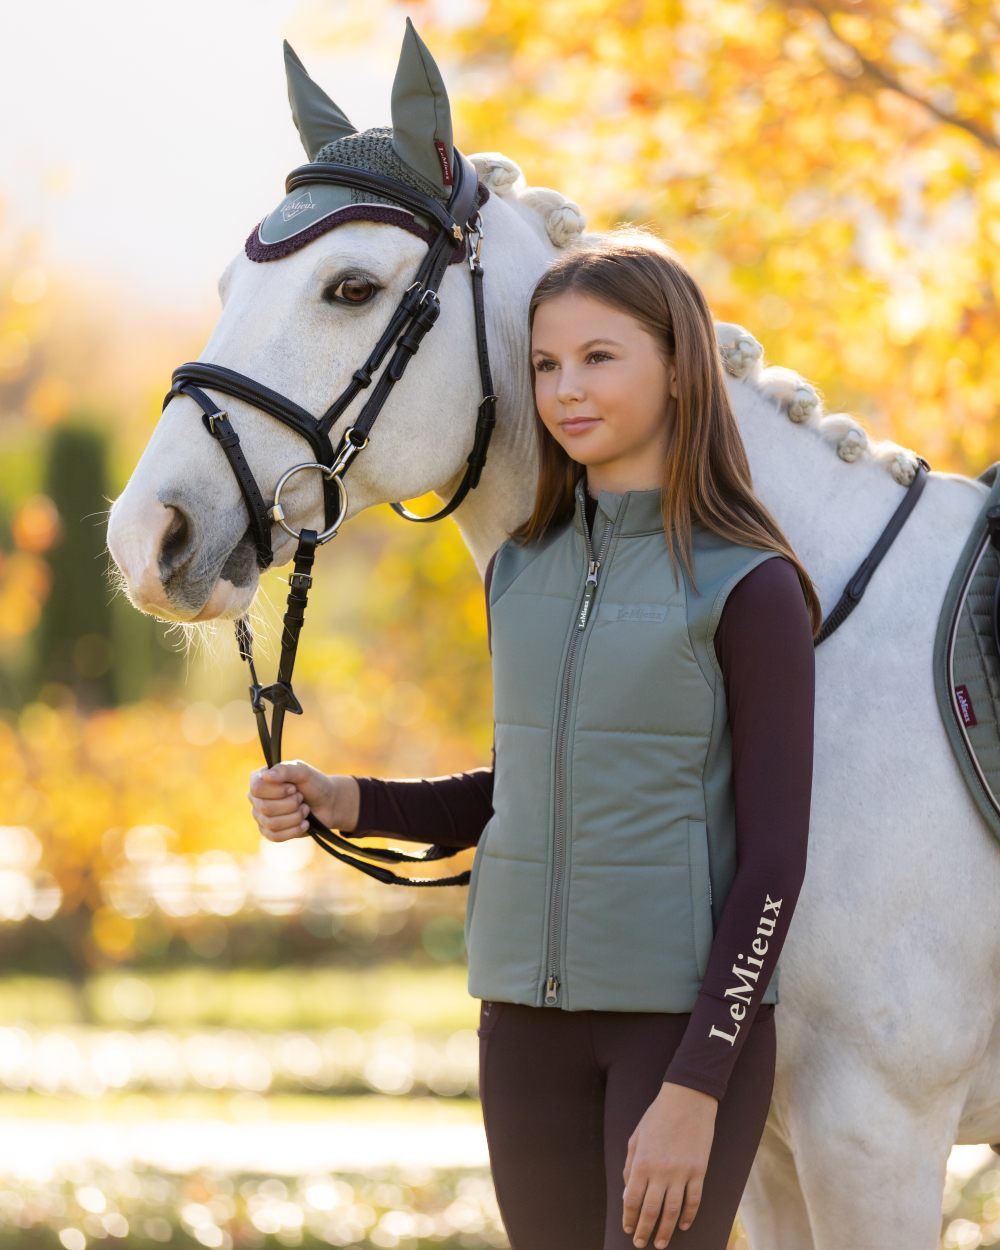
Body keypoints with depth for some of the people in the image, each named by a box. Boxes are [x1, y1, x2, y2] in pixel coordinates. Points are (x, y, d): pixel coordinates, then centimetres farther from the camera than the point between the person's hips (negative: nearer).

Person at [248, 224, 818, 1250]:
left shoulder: (748, 587, -9)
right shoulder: (521, 573, 9)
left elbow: (773, 859, -11)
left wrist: (695, 1089, -16)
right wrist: (347, 803, 4)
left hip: (687, 1012, -6)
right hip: (528, 1014, 6)